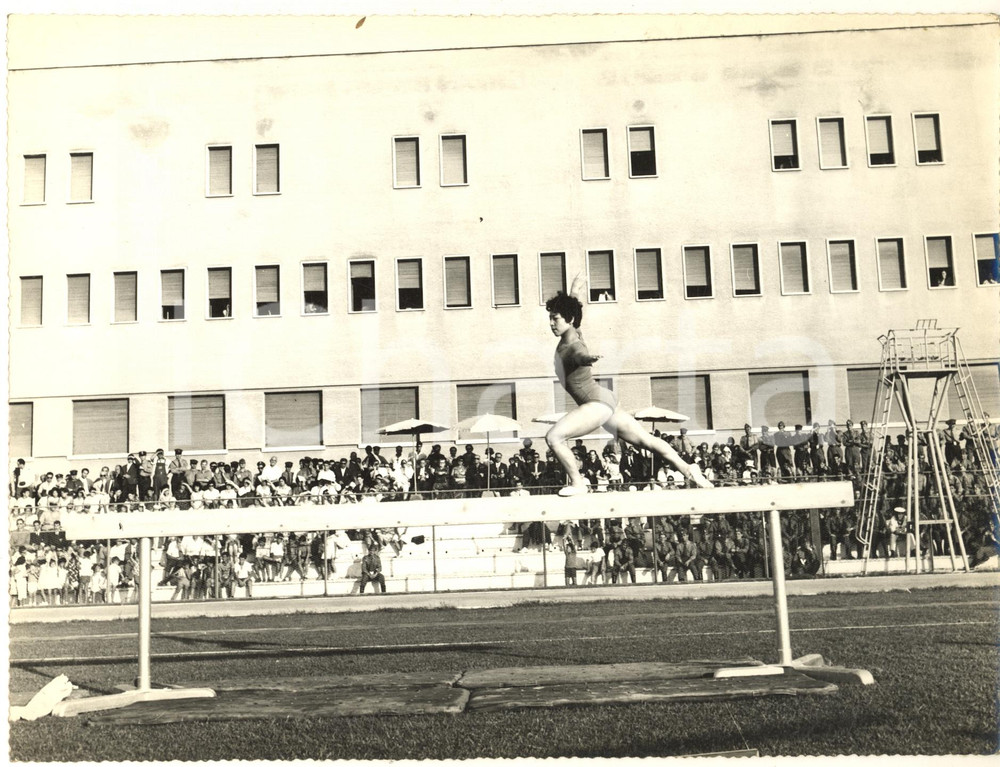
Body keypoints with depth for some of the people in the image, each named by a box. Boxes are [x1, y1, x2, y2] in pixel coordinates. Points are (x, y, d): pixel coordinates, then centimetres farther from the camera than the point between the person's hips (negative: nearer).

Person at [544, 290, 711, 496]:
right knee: (646, 441, 15)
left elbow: (582, 356, -50)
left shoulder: (575, 347, -23)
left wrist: (589, 359, -72)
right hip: (602, 401, 10)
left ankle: (577, 483, -9)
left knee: (554, 437, -20)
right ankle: (688, 470, 20)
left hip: (598, 404, -10)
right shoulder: (570, 334, 2)